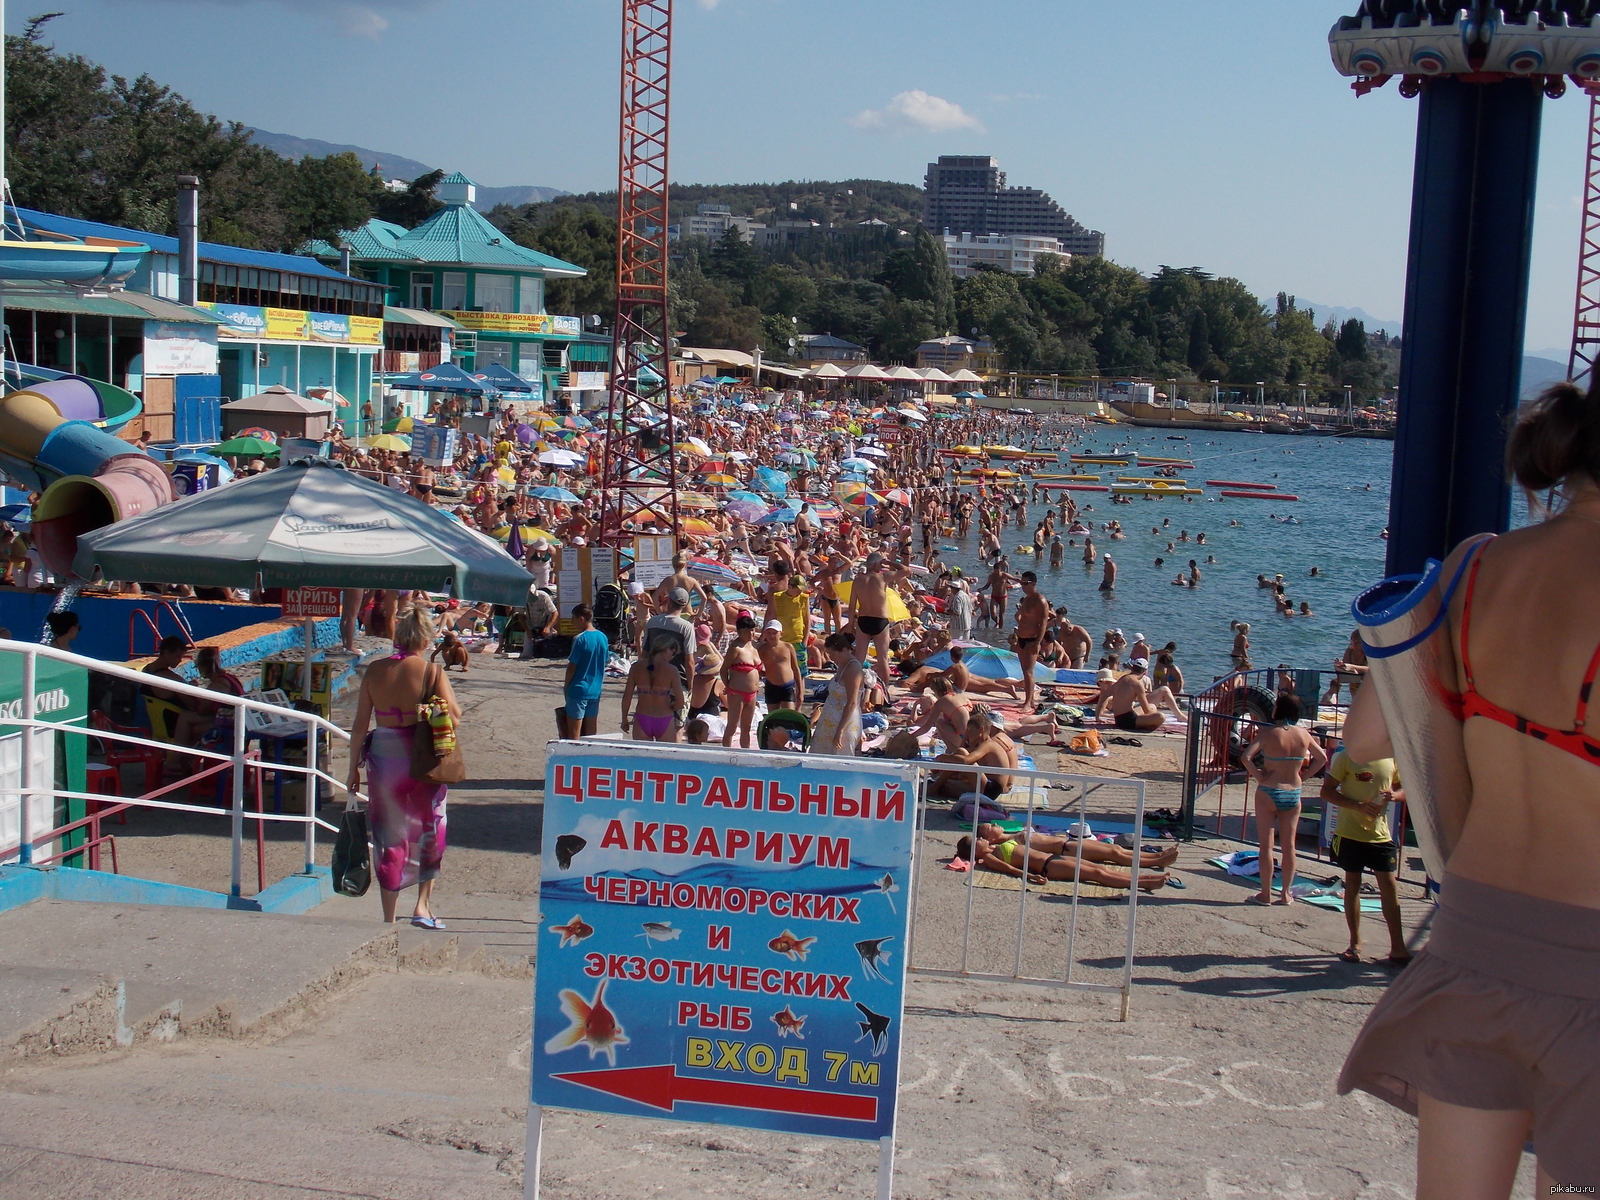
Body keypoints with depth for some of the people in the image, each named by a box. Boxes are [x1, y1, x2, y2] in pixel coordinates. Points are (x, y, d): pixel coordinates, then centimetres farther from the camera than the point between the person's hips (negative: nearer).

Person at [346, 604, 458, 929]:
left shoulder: (375, 671, -2)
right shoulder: (432, 671, -10)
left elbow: (360, 725, -1)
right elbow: (454, 714, -15)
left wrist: (354, 767, 9)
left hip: (383, 757, 2)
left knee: (389, 835, 12)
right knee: (430, 830, 19)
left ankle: (389, 918, 17)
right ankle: (423, 905, 13)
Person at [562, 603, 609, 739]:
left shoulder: (580, 639, -15)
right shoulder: (602, 637, 5)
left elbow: (572, 667, -12)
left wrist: (565, 687, 0)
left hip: (578, 690, -7)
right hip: (595, 691, 7)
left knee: (574, 735, -1)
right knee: (591, 736, 13)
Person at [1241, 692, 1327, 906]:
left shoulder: (1268, 733, -13)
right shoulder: (1303, 735, 0)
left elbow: (1246, 756, -23)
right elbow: (1322, 758, 12)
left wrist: (1257, 775, -10)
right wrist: (1304, 776, 12)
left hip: (1269, 793, -4)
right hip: (1293, 794, 4)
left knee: (1266, 844, 3)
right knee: (1289, 845, 10)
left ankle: (1265, 894, 6)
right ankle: (1286, 894, 17)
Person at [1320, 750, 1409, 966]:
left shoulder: (1391, 759, 3)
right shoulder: (1346, 758, -8)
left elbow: (1404, 789, 15)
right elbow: (1326, 792, -8)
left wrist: (1395, 795, -10)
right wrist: (1357, 805, -21)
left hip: (1380, 833, 3)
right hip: (1350, 833, -2)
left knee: (1389, 885, -1)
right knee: (1352, 884, 7)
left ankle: (1397, 948, 5)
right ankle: (1355, 944, 18)